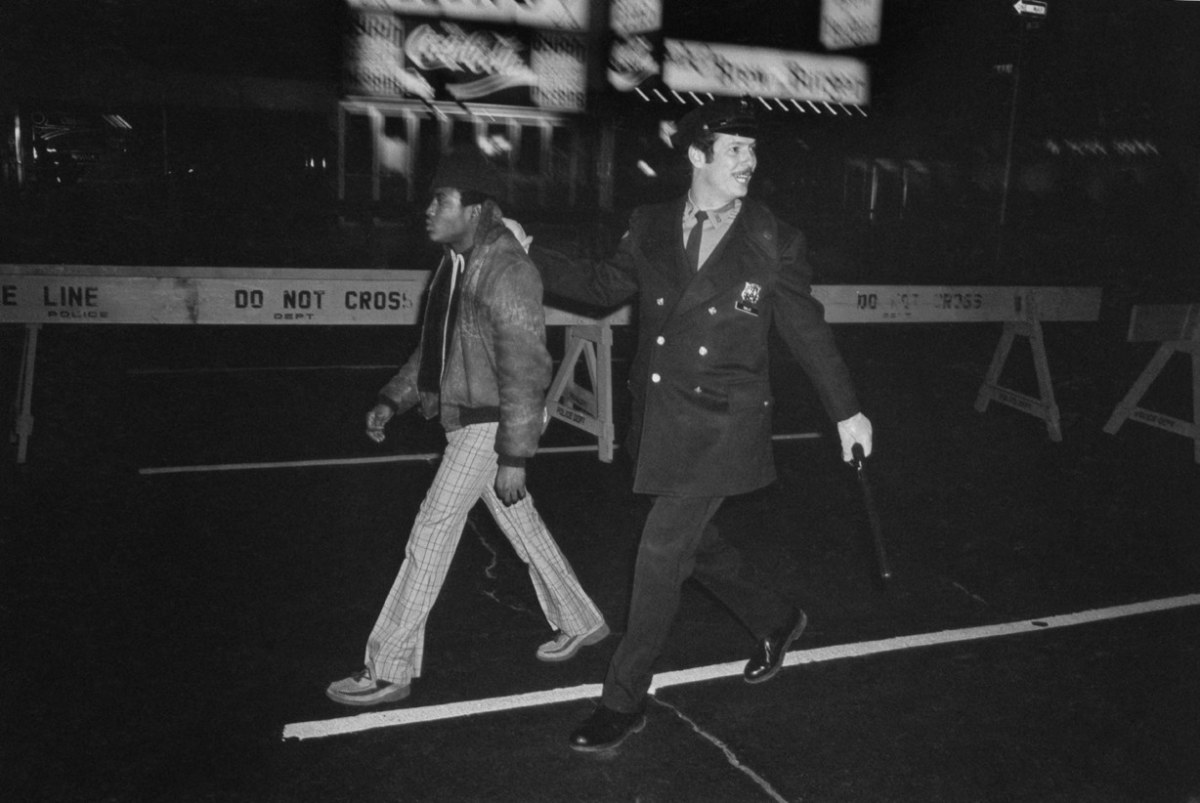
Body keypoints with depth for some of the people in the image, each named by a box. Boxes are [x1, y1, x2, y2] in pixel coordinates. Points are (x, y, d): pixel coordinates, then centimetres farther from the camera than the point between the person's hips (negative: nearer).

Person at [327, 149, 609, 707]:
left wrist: (514, 456, -22)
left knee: (430, 536, -4)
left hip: (489, 425, -9)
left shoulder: (507, 272, -21)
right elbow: (434, 347, 17)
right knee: (522, 525, 18)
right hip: (465, 421, 9)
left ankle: (389, 670, 8)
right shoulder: (456, 263, 8)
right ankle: (579, 623, 35)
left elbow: (525, 371, -22)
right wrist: (392, 400, 10)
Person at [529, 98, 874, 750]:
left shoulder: (773, 243, -5)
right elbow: (603, 287, 14)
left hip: (719, 426, -4)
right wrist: (529, 253, 7)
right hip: (659, 418, 5)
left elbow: (807, 330, 3)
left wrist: (846, 411, 7)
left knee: (661, 552, -5)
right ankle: (775, 621, 44)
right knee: (688, 541, 18)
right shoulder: (649, 227, 3)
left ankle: (624, 700, 12)